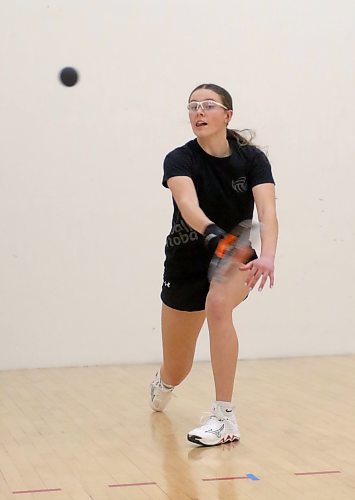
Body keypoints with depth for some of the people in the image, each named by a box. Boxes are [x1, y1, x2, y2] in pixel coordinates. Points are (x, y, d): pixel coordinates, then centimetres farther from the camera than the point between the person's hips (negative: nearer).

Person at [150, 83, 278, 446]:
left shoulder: (252, 159, -13)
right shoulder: (179, 160, -18)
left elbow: (267, 212, -28)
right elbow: (188, 206, -37)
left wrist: (267, 256, -47)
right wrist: (215, 236, -58)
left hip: (235, 259, -1)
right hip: (187, 264, 1)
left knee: (218, 304, -37)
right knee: (177, 372, 11)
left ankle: (225, 419, -28)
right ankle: (162, 383, 54)